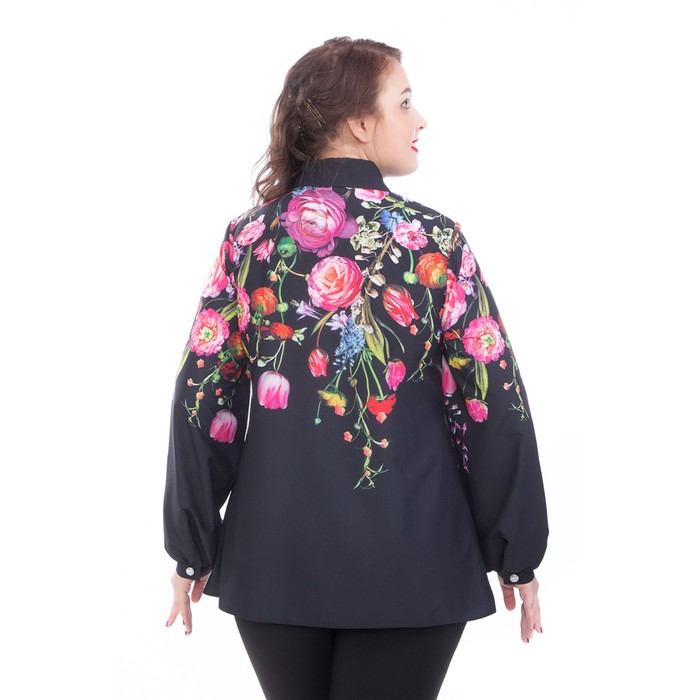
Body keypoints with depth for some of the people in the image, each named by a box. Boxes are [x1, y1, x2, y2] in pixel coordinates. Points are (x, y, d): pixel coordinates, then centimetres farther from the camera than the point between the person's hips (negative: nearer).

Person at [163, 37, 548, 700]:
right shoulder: (432, 239, -8)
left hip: (276, 560, 3)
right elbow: (494, 403, -8)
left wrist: (191, 550, 7)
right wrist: (518, 556, 2)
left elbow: (202, 400, -2)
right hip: (409, 561, -2)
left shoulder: (249, 238, -2)